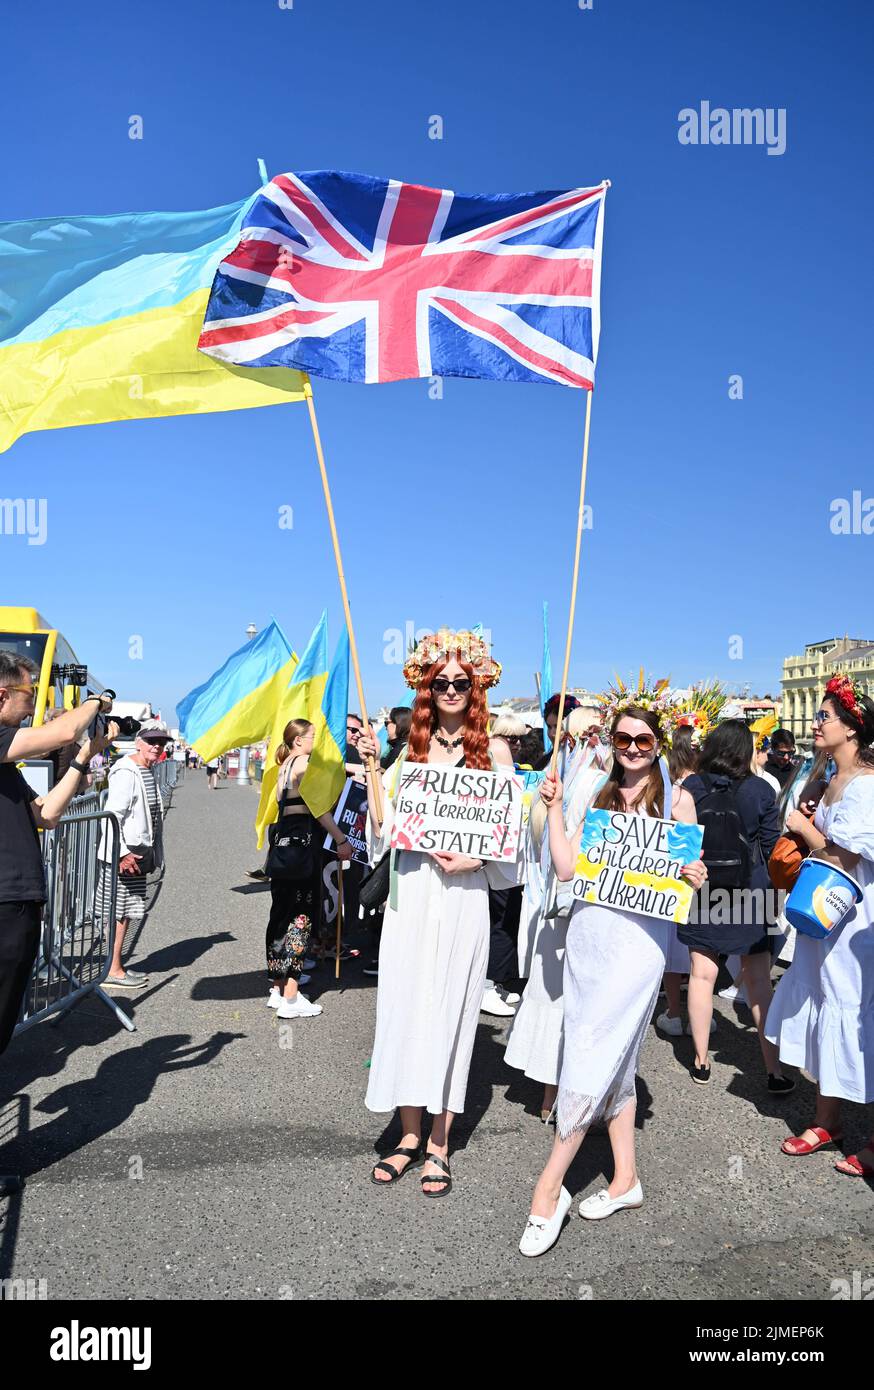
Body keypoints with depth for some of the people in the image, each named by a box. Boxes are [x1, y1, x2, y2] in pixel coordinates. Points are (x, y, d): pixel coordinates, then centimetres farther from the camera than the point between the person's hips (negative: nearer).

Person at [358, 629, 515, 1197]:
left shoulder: (493, 751, 1)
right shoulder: (412, 749, 8)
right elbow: (384, 826, 4)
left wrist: (476, 859, -14)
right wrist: (371, 767, -3)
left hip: (462, 894, -2)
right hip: (410, 892, 3)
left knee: (450, 1009, 4)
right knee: (404, 1006, 6)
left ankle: (439, 1144, 18)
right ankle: (409, 1135, 23)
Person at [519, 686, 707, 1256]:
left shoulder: (676, 797, 1)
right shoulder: (600, 796, 11)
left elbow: (690, 871, 3)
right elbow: (566, 867, 4)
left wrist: (695, 877, -18)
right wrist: (553, 807, -1)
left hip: (638, 936, -5)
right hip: (588, 931, 5)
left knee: (592, 1054, -6)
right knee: (616, 1058, 13)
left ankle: (551, 1184, 4)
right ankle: (626, 1179, 26)